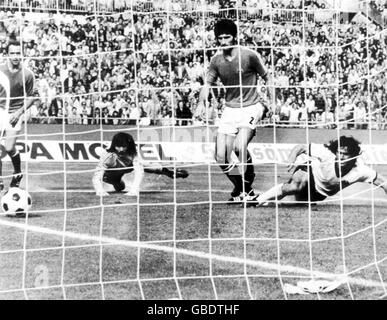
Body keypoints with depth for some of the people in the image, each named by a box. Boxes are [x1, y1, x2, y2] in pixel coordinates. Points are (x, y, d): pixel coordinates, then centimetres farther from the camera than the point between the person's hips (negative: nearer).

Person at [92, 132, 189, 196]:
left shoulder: (133, 154, -38)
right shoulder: (107, 155, -43)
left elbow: (139, 173, -47)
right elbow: (97, 176, -48)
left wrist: (133, 191, -63)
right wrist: (100, 191, -67)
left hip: (127, 167, 2)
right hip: (110, 174, -2)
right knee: (120, 187, -7)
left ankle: (170, 172, 24)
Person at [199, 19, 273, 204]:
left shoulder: (249, 56, -11)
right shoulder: (216, 60, 0)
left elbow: (266, 77, -1)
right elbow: (208, 83, 3)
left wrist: (272, 102, -8)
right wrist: (202, 102, -18)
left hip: (251, 107, -5)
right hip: (230, 109, 5)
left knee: (239, 147, -27)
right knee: (221, 157, -1)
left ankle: (247, 187, -4)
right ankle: (241, 189, 23)